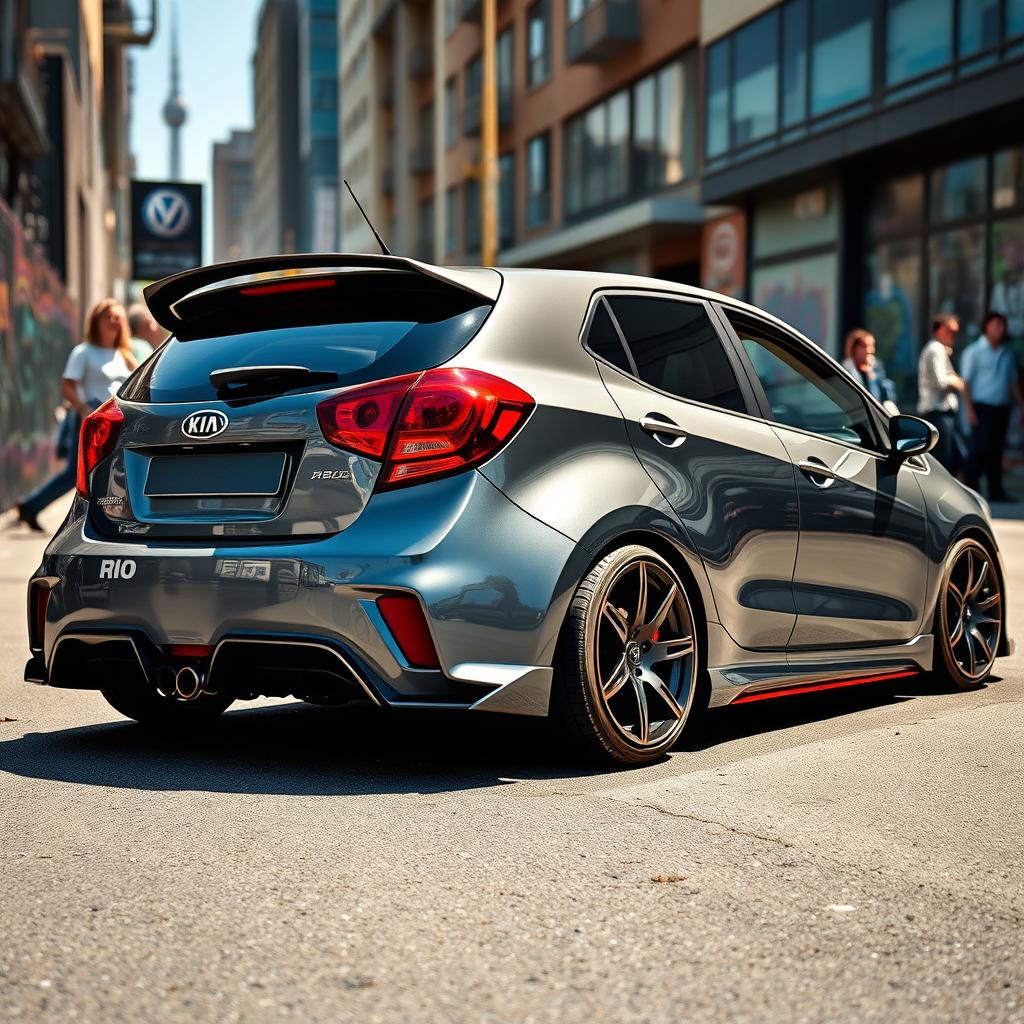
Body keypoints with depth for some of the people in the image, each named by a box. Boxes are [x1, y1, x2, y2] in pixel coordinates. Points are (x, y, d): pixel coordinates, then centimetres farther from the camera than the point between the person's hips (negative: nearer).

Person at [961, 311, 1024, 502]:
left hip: (1002, 408, 6)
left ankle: (996, 491, 10)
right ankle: (970, 489, -7)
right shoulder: (974, 351, -2)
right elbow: (966, 382, -7)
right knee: (980, 448, -11)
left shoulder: (1007, 353, 16)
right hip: (982, 407, -6)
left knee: (996, 450, 7)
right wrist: (969, 410, -15)